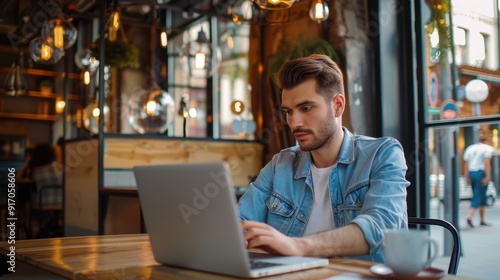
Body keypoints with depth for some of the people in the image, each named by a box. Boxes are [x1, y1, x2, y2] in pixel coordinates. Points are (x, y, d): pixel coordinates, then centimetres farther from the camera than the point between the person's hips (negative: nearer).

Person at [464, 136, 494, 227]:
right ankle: (469, 217, -21)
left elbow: (466, 164, 10)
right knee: (478, 196, -7)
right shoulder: (487, 148, -1)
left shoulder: (470, 148, 16)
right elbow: (487, 163, -13)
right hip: (481, 173, -6)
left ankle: (482, 220, 15)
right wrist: (488, 176, -17)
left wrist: (466, 177, 9)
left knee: (481, 196, 14)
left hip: (471, 173, 6)